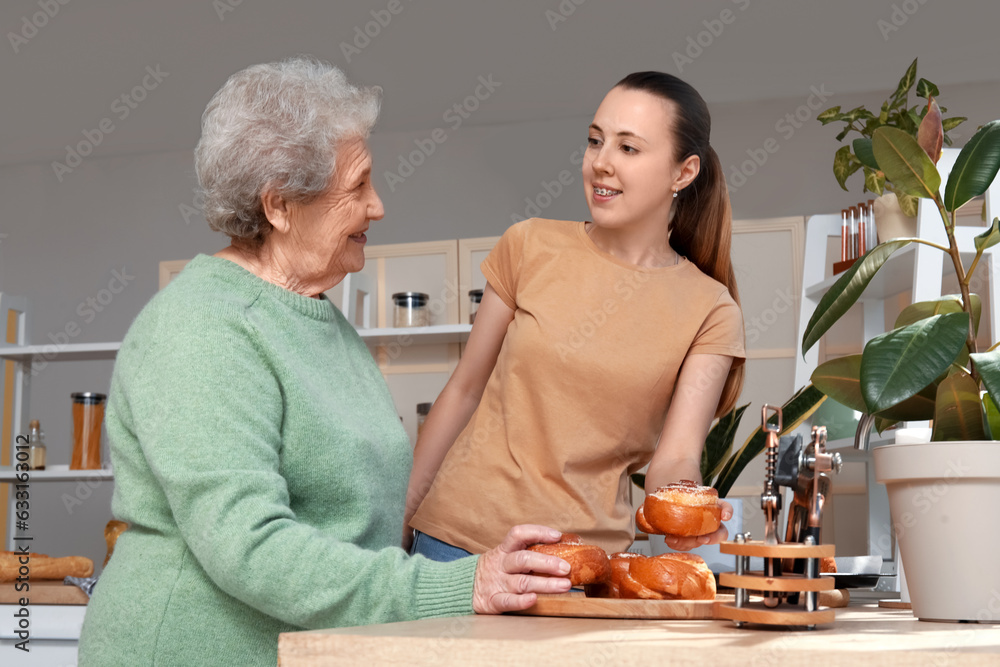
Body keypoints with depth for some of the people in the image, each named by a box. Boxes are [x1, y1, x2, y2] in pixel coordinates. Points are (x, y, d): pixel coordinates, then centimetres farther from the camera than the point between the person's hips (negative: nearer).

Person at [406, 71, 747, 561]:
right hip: (460, 535, 1)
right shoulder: (532, 246, 2)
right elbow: (465, 390, 8)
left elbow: (676, 456, -7)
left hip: (583, 557, -1)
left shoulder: (710, 312, 0)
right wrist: (400, 515, 9)